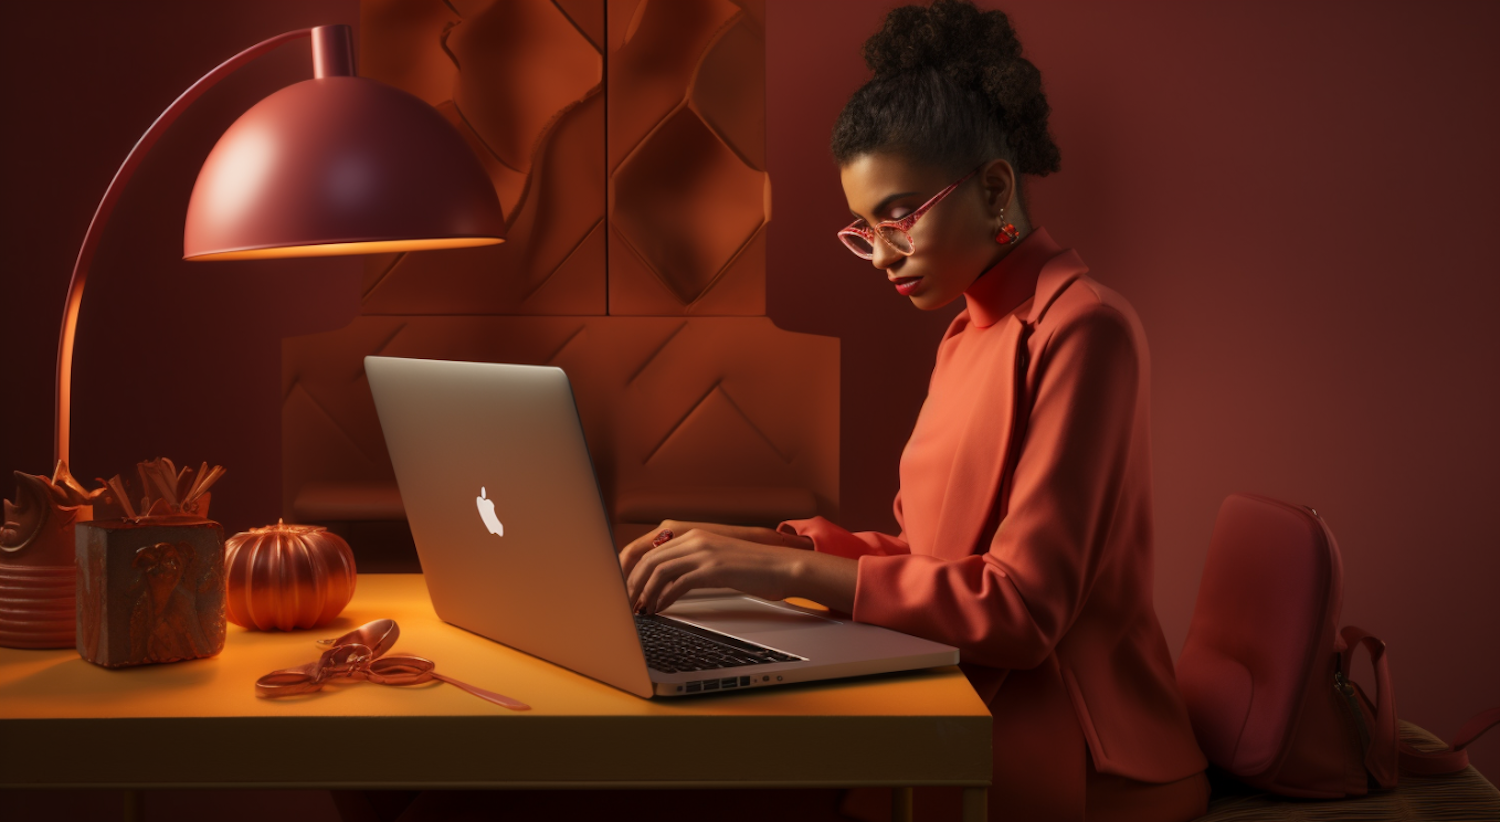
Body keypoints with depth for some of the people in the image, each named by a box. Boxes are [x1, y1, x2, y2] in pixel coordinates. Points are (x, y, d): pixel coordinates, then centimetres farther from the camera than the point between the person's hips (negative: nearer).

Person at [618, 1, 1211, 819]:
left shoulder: (1085, 329, -15)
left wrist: (790, 569, -22)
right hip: (982, 715, 7)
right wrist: (759, 543, 0)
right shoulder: (967, 336, 14)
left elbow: (1022, 606, -20)